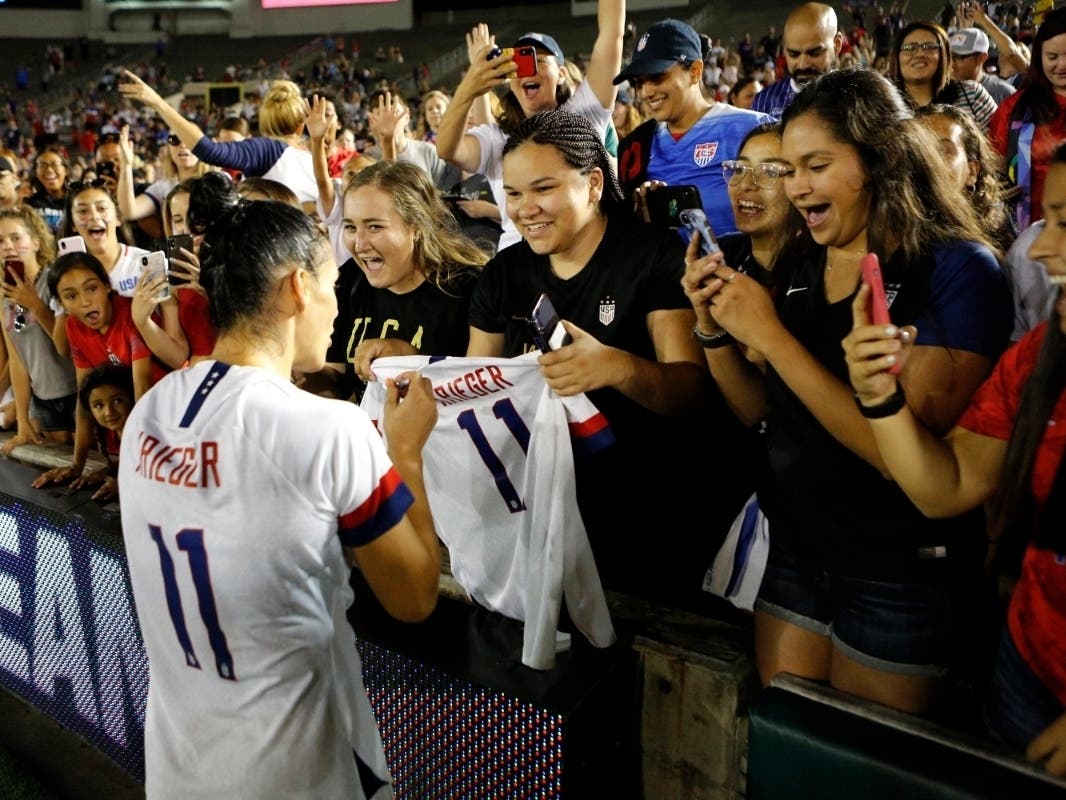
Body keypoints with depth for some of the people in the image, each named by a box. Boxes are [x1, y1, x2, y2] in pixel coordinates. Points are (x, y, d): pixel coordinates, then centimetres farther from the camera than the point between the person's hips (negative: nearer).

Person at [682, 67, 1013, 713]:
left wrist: (768, 334, -23)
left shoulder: (958, 269, -16)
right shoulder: (798, 265, 3)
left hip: (899, 569, -5)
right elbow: (758, 410, 8)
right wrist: (714, 326, -9)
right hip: (795, 546, 5)